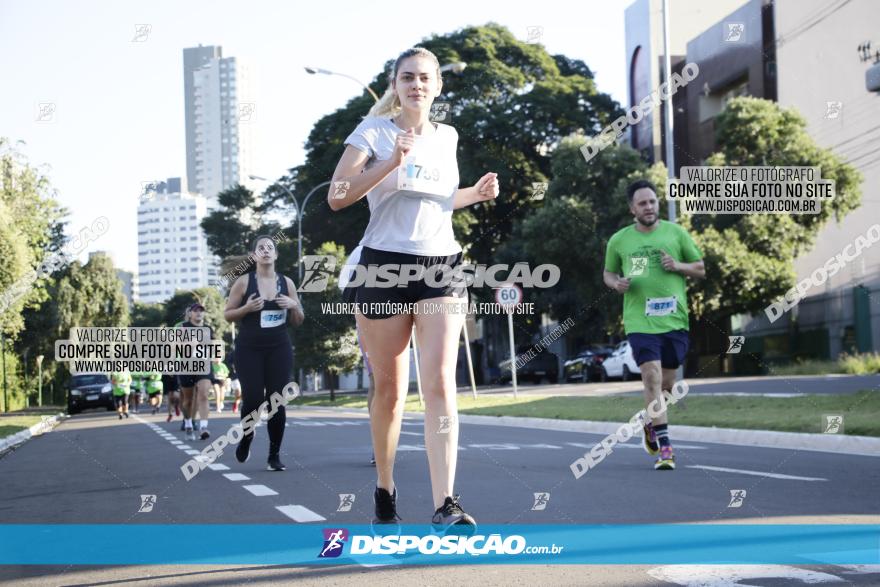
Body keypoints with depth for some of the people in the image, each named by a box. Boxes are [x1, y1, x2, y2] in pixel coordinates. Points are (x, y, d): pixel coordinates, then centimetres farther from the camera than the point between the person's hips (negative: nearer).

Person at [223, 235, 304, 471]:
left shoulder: (287, 283, 6)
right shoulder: (244, 282, -1)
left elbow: (298, 321, 13)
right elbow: (227, 314, 3)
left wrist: (294, 306, -8)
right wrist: (247, 308, -15)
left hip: (279, 349, 2)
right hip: (249, 349, -2)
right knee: (252, 399, -8)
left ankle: (275, 455, 8)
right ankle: (247, 435, 24)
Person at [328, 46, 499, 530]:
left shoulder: (447, 138, 13)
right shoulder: (374, 131, 0)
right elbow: (337, 197, -11)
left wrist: (476, 194, 9)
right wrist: (392, 161, -20)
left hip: (440, 266, 2)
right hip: (384, 266, -2)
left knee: (440, 384, -12)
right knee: (389, 389, 4)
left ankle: (445, 505, -18)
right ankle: (385, 491, 25)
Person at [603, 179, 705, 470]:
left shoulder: (676, 233, 5)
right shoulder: (619, 240, 5)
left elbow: (701, 269, 10)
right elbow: (608, 273, 19)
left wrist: (678, 266, -10)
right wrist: (616, 283, -4)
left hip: (675, 319, 2)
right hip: (639, 320, -2)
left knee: (666, 383, 10)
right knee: (652, 379, -15)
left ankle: (651, 424, 40)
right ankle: (665, 447, -12)